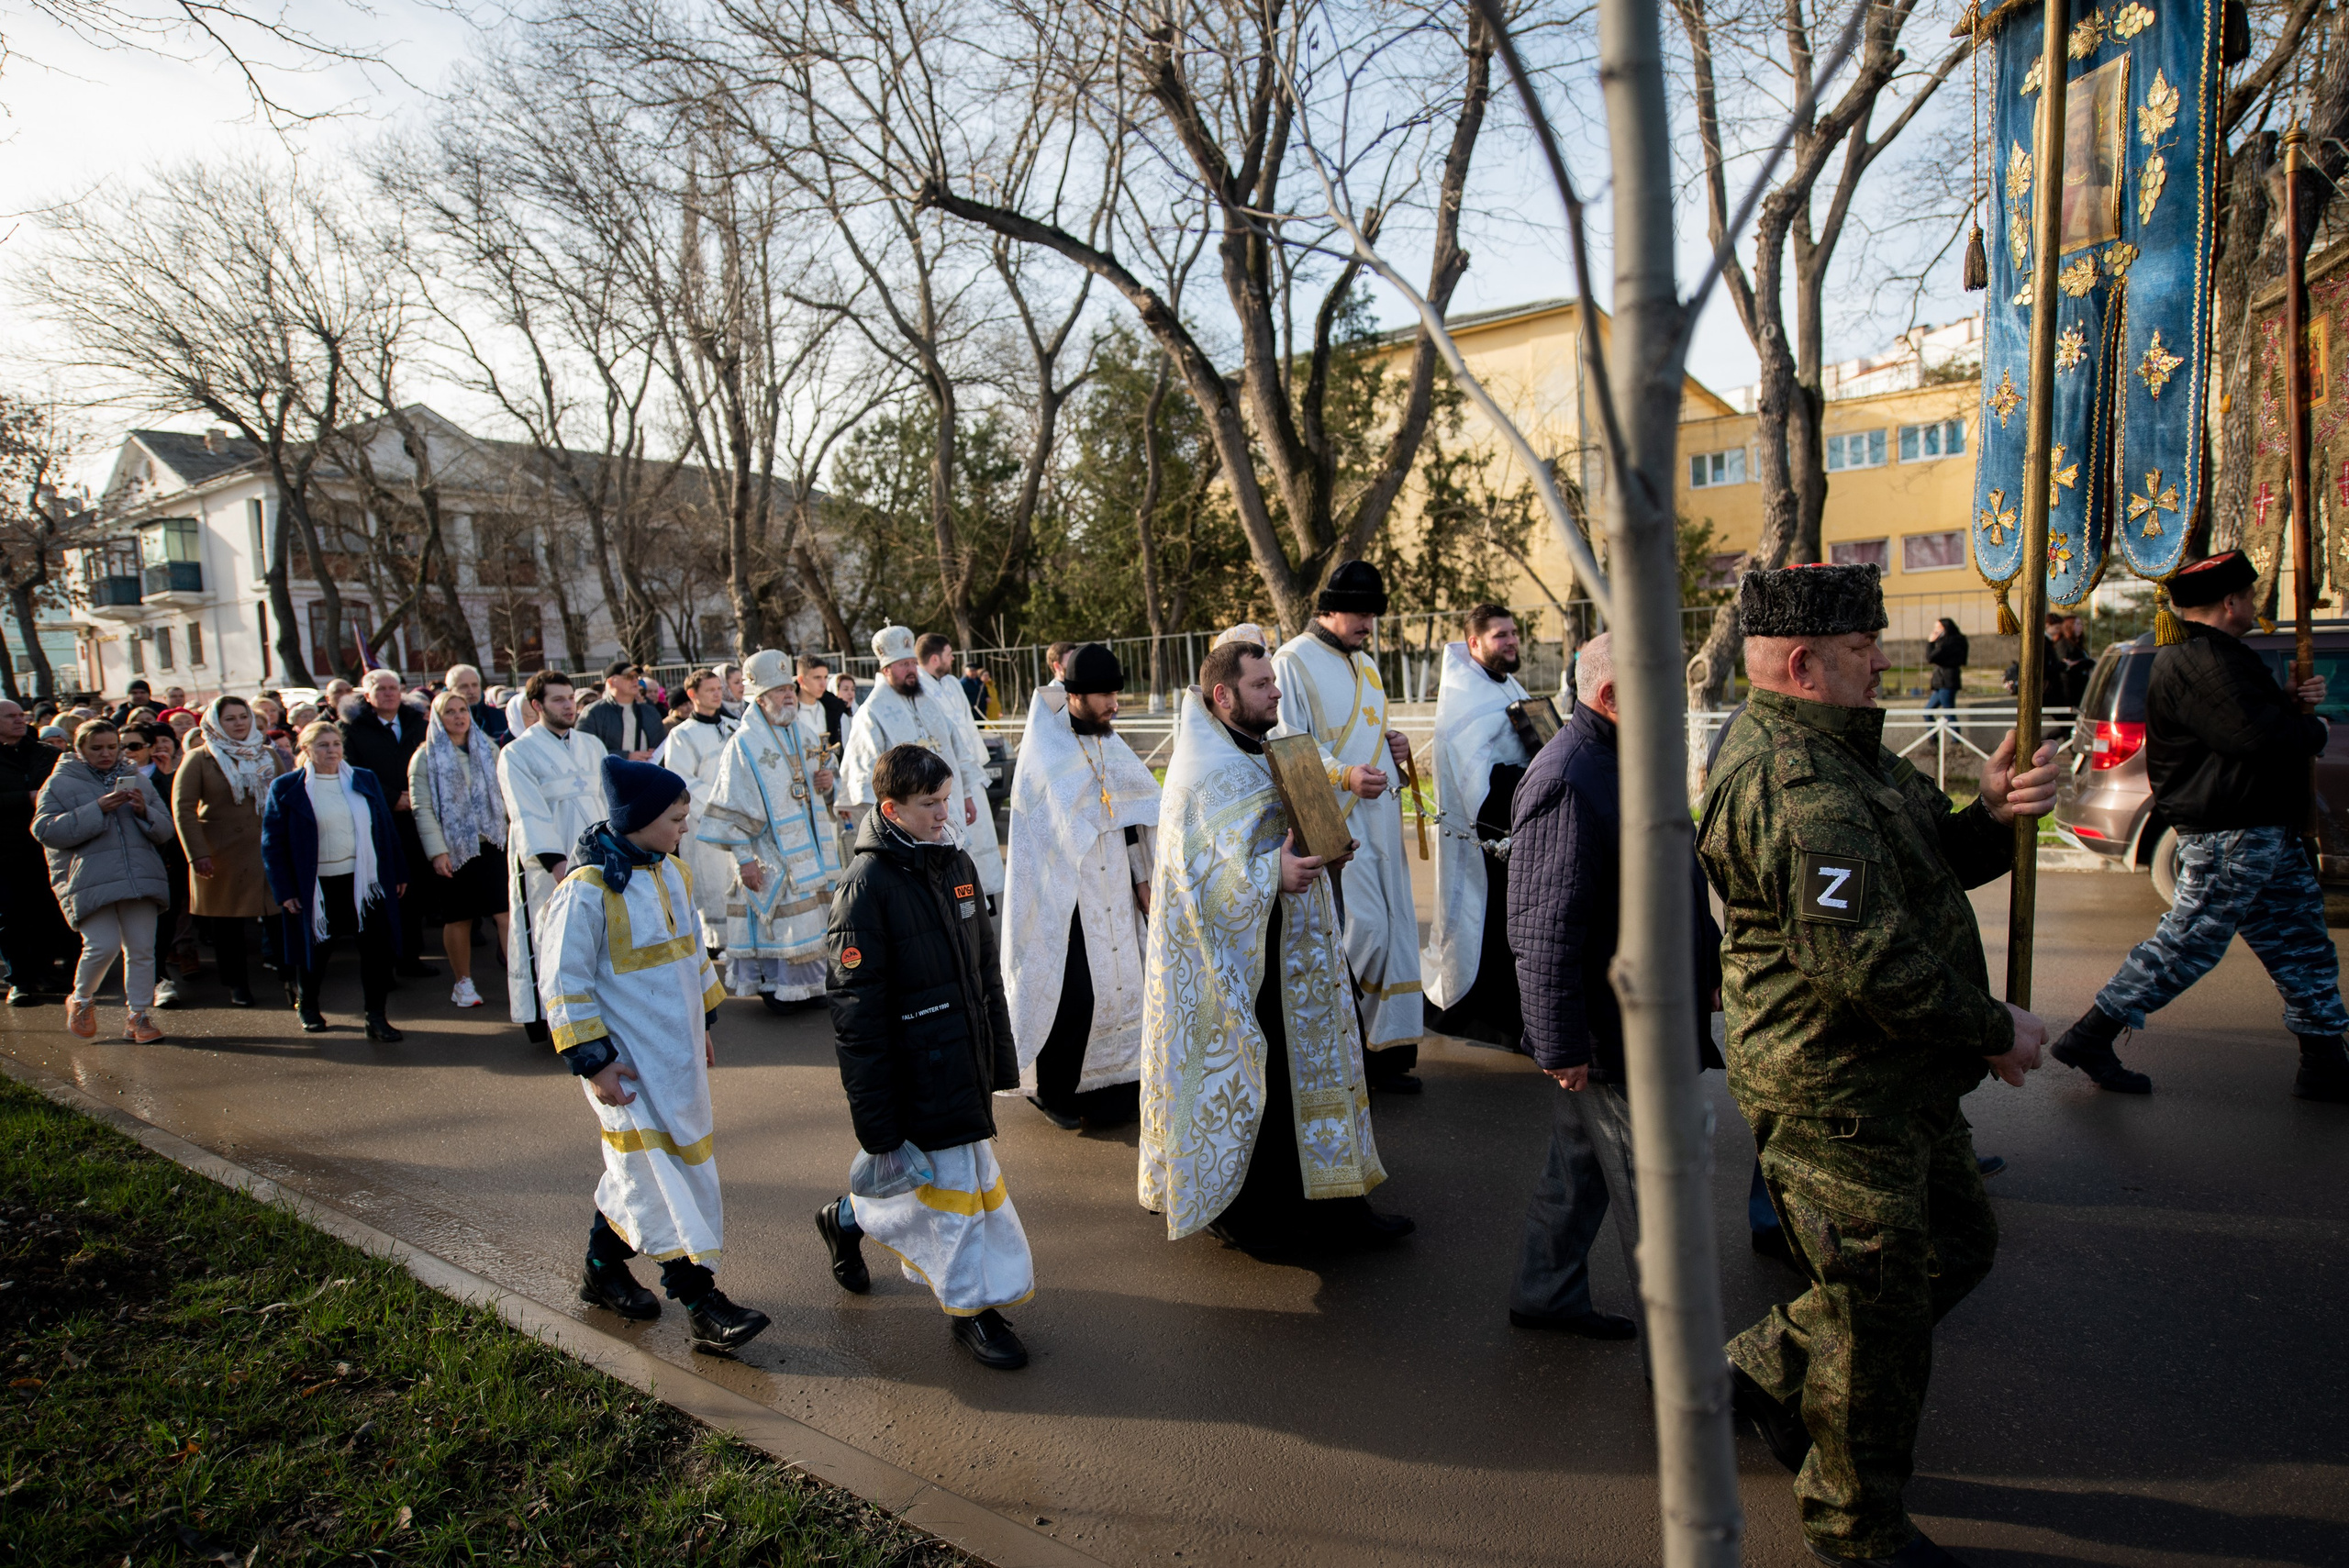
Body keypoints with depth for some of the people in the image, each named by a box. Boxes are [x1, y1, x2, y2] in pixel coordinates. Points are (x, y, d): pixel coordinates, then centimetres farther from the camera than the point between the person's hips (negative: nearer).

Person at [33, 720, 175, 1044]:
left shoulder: (137, 780, 17)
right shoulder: (59, 783, 6)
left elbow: (165, 829, 14)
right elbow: (46, 830, -7)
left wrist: (144, 812, -7)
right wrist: (96, 809, -16)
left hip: (139, 877, 3)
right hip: (90, 880, -3)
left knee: (142, 948, 0)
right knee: (103, 945, -13)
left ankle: (137, 1014, 11)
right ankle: (81, 1000, 16)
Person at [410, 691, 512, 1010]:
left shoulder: (487, 748, 9)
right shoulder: (426, 756, -1)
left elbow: (504, 793, 12)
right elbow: (422, 808, -5)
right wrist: (436, 852, -13)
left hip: (491, 844, 2)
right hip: (453, 849, -2)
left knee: (506, 912, -8)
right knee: (458, 920, 8)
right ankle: (463, 983, 23)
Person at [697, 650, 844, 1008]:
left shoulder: (808, 731, 7)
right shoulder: (743, 744, -11)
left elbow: (821, 776, 20)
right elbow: (732, 806, -12)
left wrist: (828, 782, -4)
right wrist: (744, 858, -14)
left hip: (812, 845, 6)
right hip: (771, 854, -6)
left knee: (815, 909, 10)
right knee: (775, 914, -1)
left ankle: (810, 982, 24)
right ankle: (775, 986, 14)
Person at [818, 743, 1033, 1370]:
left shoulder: (956, 863, 5)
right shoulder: (866, 888, -18)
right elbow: (856, 1012, -17)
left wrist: (1000, 1056, 15)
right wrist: (873, 1114, -17)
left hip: (966, 1060, 7)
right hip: (918, 1073, -7)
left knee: (936, 1171, 15)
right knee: (954, 1178, 5)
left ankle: (850, 1215, 39)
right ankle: (972, 1307, 24)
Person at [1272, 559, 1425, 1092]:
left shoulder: (1365, 662, 18)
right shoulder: (1293, 662, -7)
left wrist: (1392, 746, 5)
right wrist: (1345, 776, -25)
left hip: (1379, 813, 8)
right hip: (1334, 818, -8)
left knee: (1393, 928, 7)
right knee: (1366, 927, -13)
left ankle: (1383, 1049, 17)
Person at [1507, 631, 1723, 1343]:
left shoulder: (1627, 760, 10)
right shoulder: (1567, 783, -24)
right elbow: (1544, 930, -26)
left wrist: (1708, 958, 22)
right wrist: (1561, 1044, -23)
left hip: (1632, 1020, 10)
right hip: (1604, 1037, -10)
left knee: (1580, 1166, 22)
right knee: (1652, 1193, 4)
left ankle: (1545, 1294, 39)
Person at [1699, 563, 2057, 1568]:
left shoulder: (1834, 752, 11)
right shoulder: (1800, 790, -26)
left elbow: (1918, 871, 15)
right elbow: (1866, 962, -30)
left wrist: (1989, 818, -4)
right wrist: (1995, 1030, -15)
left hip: (1894, 1084, 11)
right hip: (1837, 1098, -11)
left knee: (1956, 1244, 24)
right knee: (1880, 1309, 6)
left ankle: (1765, 1368, 35)